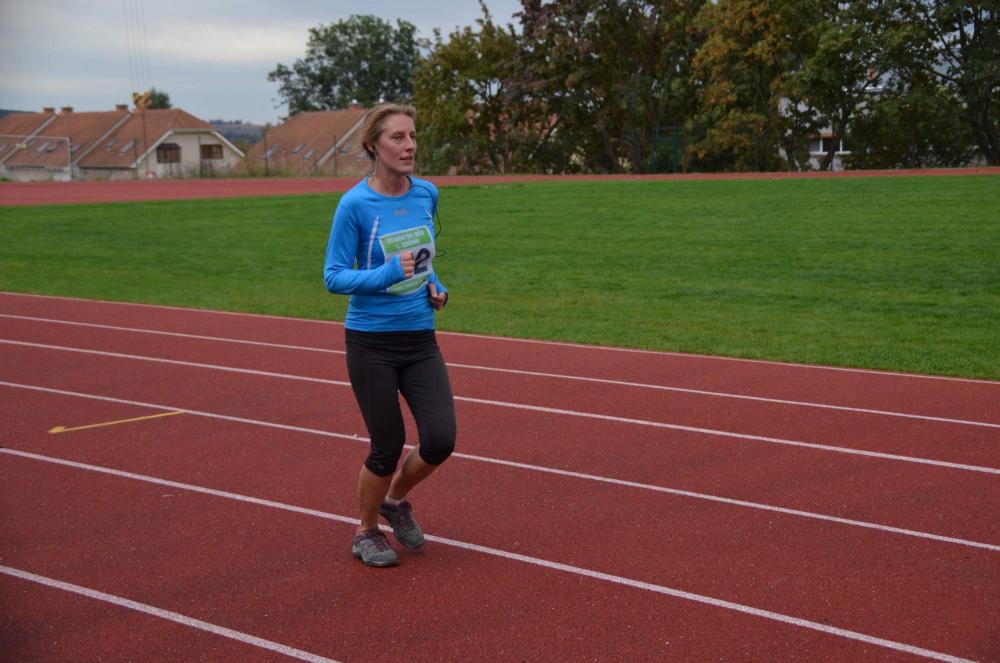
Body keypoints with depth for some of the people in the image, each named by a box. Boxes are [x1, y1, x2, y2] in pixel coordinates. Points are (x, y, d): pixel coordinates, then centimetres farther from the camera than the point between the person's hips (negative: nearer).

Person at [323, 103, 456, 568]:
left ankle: (396, 498, 27)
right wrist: (388, 273, -26)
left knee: (440, 440, -5)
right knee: (388, 447, 1)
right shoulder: (355, 204, -12)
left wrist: (433, 284, 3)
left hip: (420, 340, 4)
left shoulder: (427, 194, 3)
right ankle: (366, 532, 27)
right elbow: (334, 276, -11)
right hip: (371, 342, -4)